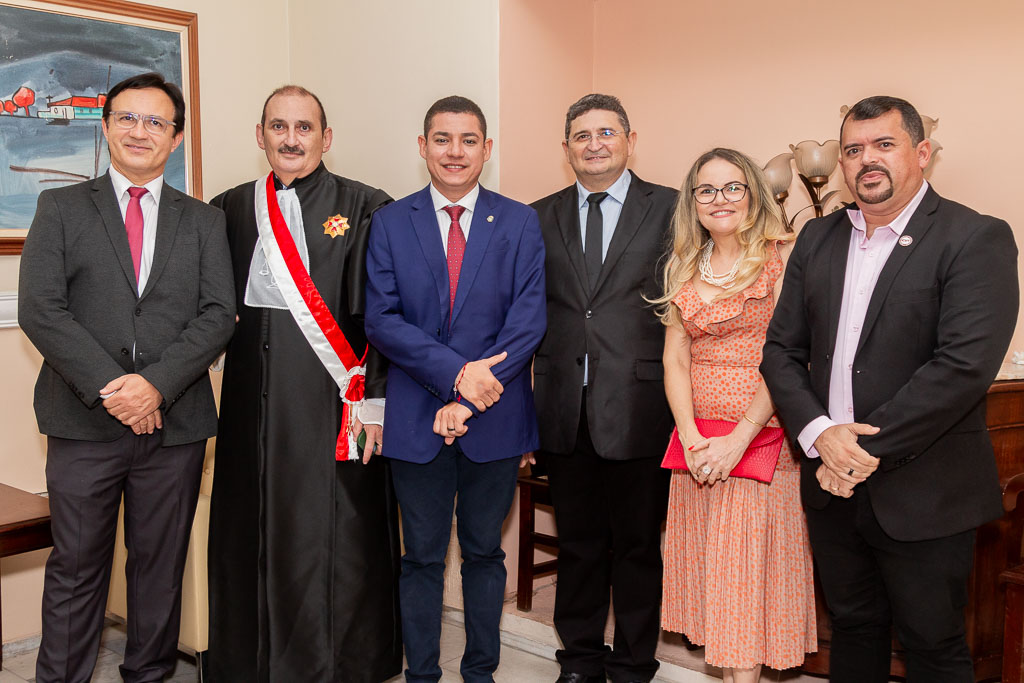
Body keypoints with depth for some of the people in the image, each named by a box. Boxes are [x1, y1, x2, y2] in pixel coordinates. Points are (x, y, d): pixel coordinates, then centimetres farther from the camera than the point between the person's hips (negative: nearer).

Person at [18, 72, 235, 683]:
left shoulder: (205, 221, 11)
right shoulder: (61, 208, 8)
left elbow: (219, 314, 0)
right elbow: (40, 310, -4)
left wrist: (156, 382, -14)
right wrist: (107, 388, -15)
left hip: (175, 421, 1)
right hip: (84, 421, -1)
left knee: (162, 568, 10)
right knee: (76, 569, 6)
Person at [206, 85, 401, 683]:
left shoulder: (365, 209, -1)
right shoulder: (231, 209, 11)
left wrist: (373, 399, -10)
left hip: (333, 403, -4)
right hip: (254, 403, 4)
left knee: (334, 539, 2)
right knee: (252, 536, 11)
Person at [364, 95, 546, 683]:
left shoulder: (520, 222, 2)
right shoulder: (390, 223, 3)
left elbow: (529, 320, -6)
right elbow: (381, 319, -6)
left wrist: (468, 399, -14)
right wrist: (455, 371, -18)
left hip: (495, 419, 0)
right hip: (417, 419, 0)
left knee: (485, 551, 14)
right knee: (423, 557, 11)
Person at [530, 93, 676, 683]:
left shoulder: (671, 209, 0)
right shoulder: (541, 217, 10)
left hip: (639, 407, -3)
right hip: (565, 409, 3)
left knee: (637, 545, 9)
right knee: (578, 543, 15)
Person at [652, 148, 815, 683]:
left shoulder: (783, 257, -5)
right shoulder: (682, 269, 10)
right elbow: (675, 359, 5)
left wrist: (739, 438, -18)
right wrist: (691, 439, -8)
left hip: (762, 434, -5)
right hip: (696, 442, 5)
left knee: (749, 571, -2)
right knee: (709, 570, 10)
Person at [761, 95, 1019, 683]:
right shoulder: (818, 238, 8)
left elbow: (965, 364, -21)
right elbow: (782, 349, 5)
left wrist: (869, 450, -19)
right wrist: (820, 432, -12)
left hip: (922, 496, -5)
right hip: (833, 484, 5)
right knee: (853, 628, 21)